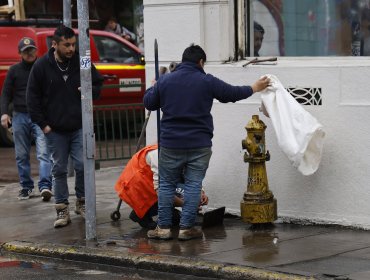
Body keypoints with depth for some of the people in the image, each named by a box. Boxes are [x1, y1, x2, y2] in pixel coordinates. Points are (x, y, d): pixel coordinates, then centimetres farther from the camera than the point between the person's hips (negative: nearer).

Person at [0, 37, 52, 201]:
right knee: (21, 155, 7)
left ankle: (45, 186, -21)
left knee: (43, 153, -14)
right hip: (20, 117, 3)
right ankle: (26, 186, 17)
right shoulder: (14, 70, 9)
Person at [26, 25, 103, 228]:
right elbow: (33, 98, 2)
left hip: (79, 127, 1)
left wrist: (88, 91, -7)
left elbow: (98, 84, 16)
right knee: (59, 169, 4)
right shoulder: (41, 66, -2)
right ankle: (62, 209, 11)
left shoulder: (81, 63, 1)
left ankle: (81, 202, 17)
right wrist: (42, 124, -3)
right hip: (55, 130, -1)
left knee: (82, 165, -4)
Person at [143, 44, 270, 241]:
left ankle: (164, 227, 9)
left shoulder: (164, 80, 2)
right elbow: (232, 93, 7)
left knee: (166, 184, 10)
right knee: (193, 185, 5)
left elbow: (148, 103, 10)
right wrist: (254, 89, 24)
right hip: (199, 144, -1)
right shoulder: (207, 82, -3)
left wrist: (152, 88, 31)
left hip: (170, 143, 1)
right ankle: (186, 228, 4)